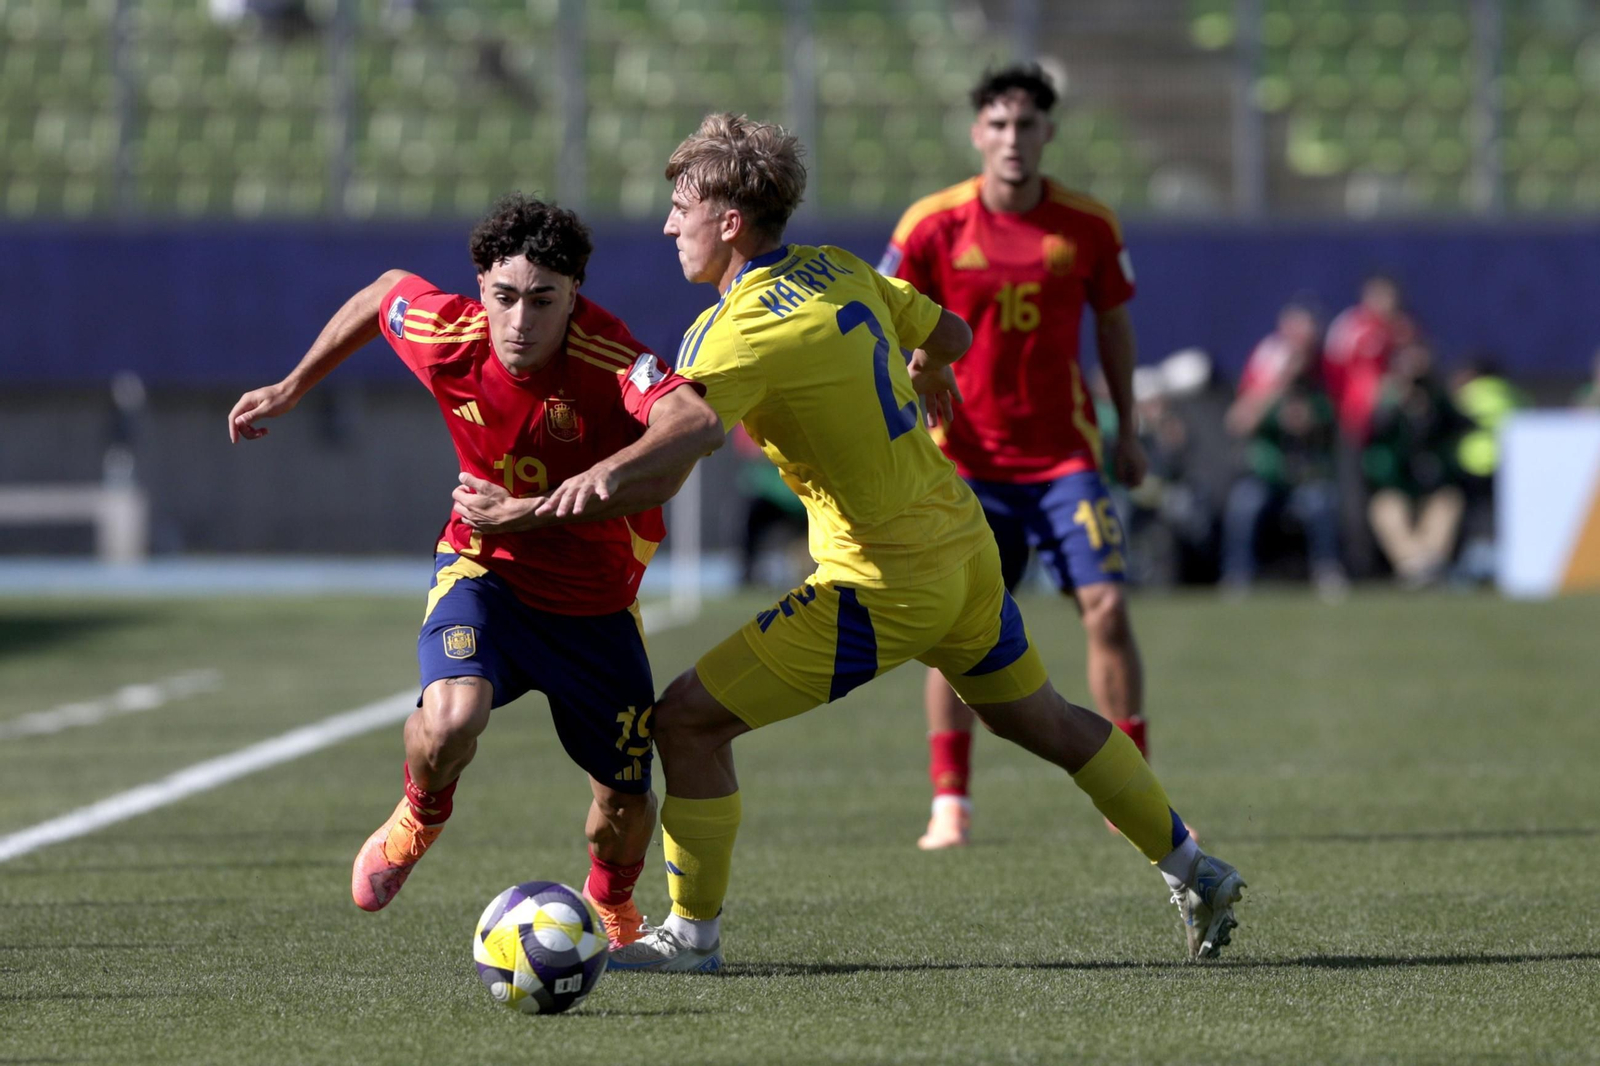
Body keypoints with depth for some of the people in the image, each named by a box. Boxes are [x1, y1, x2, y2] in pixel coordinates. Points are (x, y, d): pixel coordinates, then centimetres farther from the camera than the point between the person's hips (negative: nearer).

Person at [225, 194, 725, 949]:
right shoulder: (447, 335, -20)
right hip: (485, 570, 0)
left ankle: (612, 905, 46)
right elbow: (384, 292, 5)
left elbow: (696, 423, -51)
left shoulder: (606, 357, -31)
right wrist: (291, 390, 15)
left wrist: (611, 471, -68)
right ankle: (421, 815, 6)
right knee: (450, 721, -31)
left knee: (626, 803, 8)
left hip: (594, 601, 0)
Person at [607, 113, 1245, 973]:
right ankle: (1196, 874, 37)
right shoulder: (838, 271, 4)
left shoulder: (742, 329, -20)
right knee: (1041, 720, 27)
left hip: (886, 585, -8)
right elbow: (948, 335, 20)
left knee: (687, 719, -4)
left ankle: (693, 934, 3)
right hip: (964, 543, 9)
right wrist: (923, 378, 42)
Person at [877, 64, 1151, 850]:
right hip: (965, 455, -1)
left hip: (1065, 453, 1)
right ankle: (949, 802, 3)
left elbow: (1113, 323, 12)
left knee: (1106, 606, -7)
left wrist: (1128, 430, 13)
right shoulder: (933, 225, -6)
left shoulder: (1089, 225, -1)